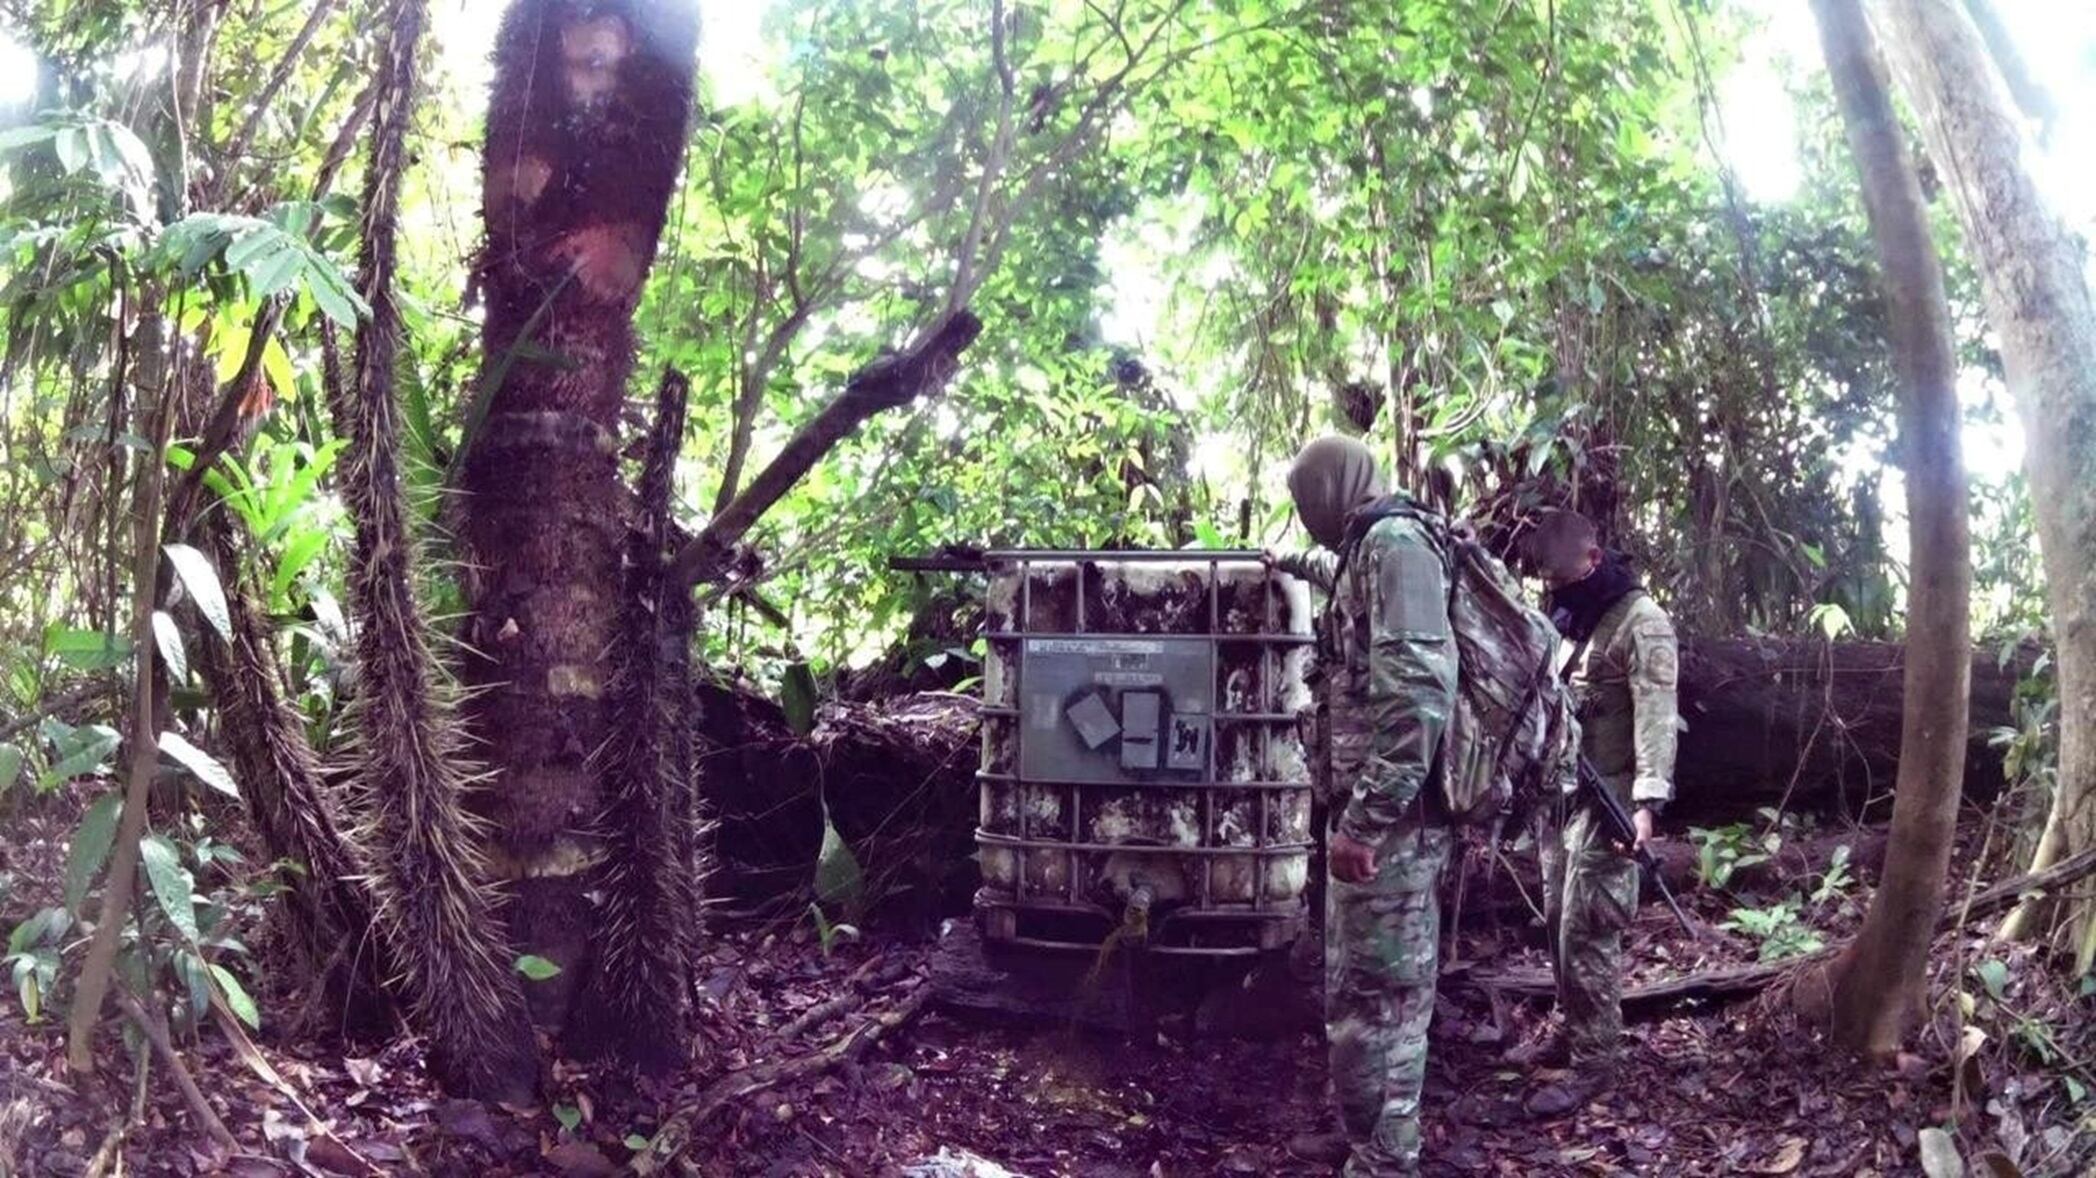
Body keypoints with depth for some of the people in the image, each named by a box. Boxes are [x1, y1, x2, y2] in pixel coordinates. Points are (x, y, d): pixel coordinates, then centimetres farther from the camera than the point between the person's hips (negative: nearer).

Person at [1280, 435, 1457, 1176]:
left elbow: (1415, 689, -23)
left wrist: (1365, 819, -24)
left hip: (1387, 819, -10)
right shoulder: (1372, 548, 19)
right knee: (1364, 994, 16)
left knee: (1375, 999, -5)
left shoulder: (1392, 541, -12)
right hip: (1375, 814, 10)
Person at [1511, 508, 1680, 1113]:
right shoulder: (1565, 615, 14)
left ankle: (1593, 1062, 1)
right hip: (1558, 793, 8)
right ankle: (1570, 1030, 29)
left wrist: (1646, 800, -28)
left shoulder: (1640, 621, -13)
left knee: (1586, 932, -7)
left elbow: (1655, 715, -20)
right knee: (1558, 922, 15)